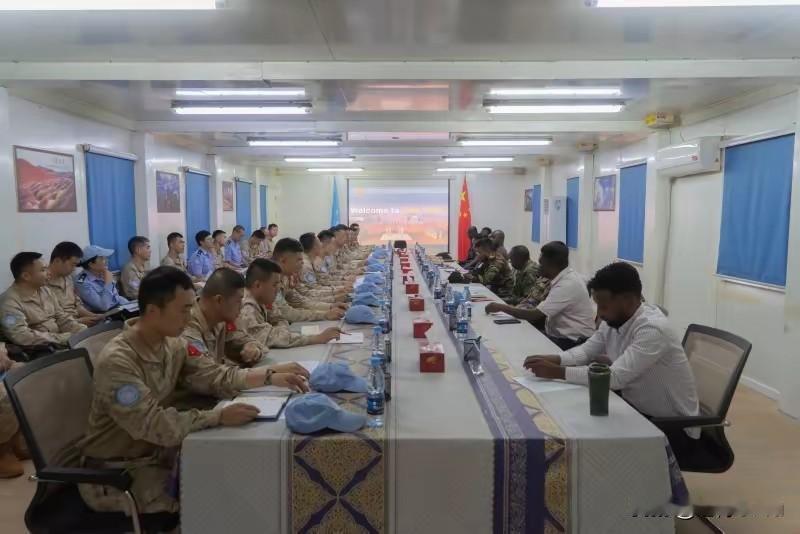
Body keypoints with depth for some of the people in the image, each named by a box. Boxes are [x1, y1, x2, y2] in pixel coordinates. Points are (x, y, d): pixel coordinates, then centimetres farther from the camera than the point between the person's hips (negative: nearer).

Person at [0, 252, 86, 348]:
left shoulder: (44, 290, 11)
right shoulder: (10, 302, -13)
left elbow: (62, 317, 12)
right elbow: (22, 337, -23)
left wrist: (85, 332, -6)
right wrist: (63, 338, -22)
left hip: (59, 344, 8)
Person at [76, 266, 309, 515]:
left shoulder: (173, 343, -4)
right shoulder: (117, 361, -28)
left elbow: (214, 375, -3)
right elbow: (151, 424, -33)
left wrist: (270, 377, -14)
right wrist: (219, 417, -36)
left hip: (157, 450, 7)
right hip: (117, 469, -7)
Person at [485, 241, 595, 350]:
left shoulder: (568, 284, -22)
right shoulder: (563, 278, 6)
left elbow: (536, 315, -22)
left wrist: (501, 307, -14)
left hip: (573, 342, -8)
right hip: (561, 335, 8)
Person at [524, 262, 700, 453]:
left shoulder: (652, 329, -30)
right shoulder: (613, 320, -4)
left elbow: (616, 377, -35)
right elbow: (587, 350, 3)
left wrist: (557, 372, -33)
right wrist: (554, 359, -17)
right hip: (635, 408, 7)